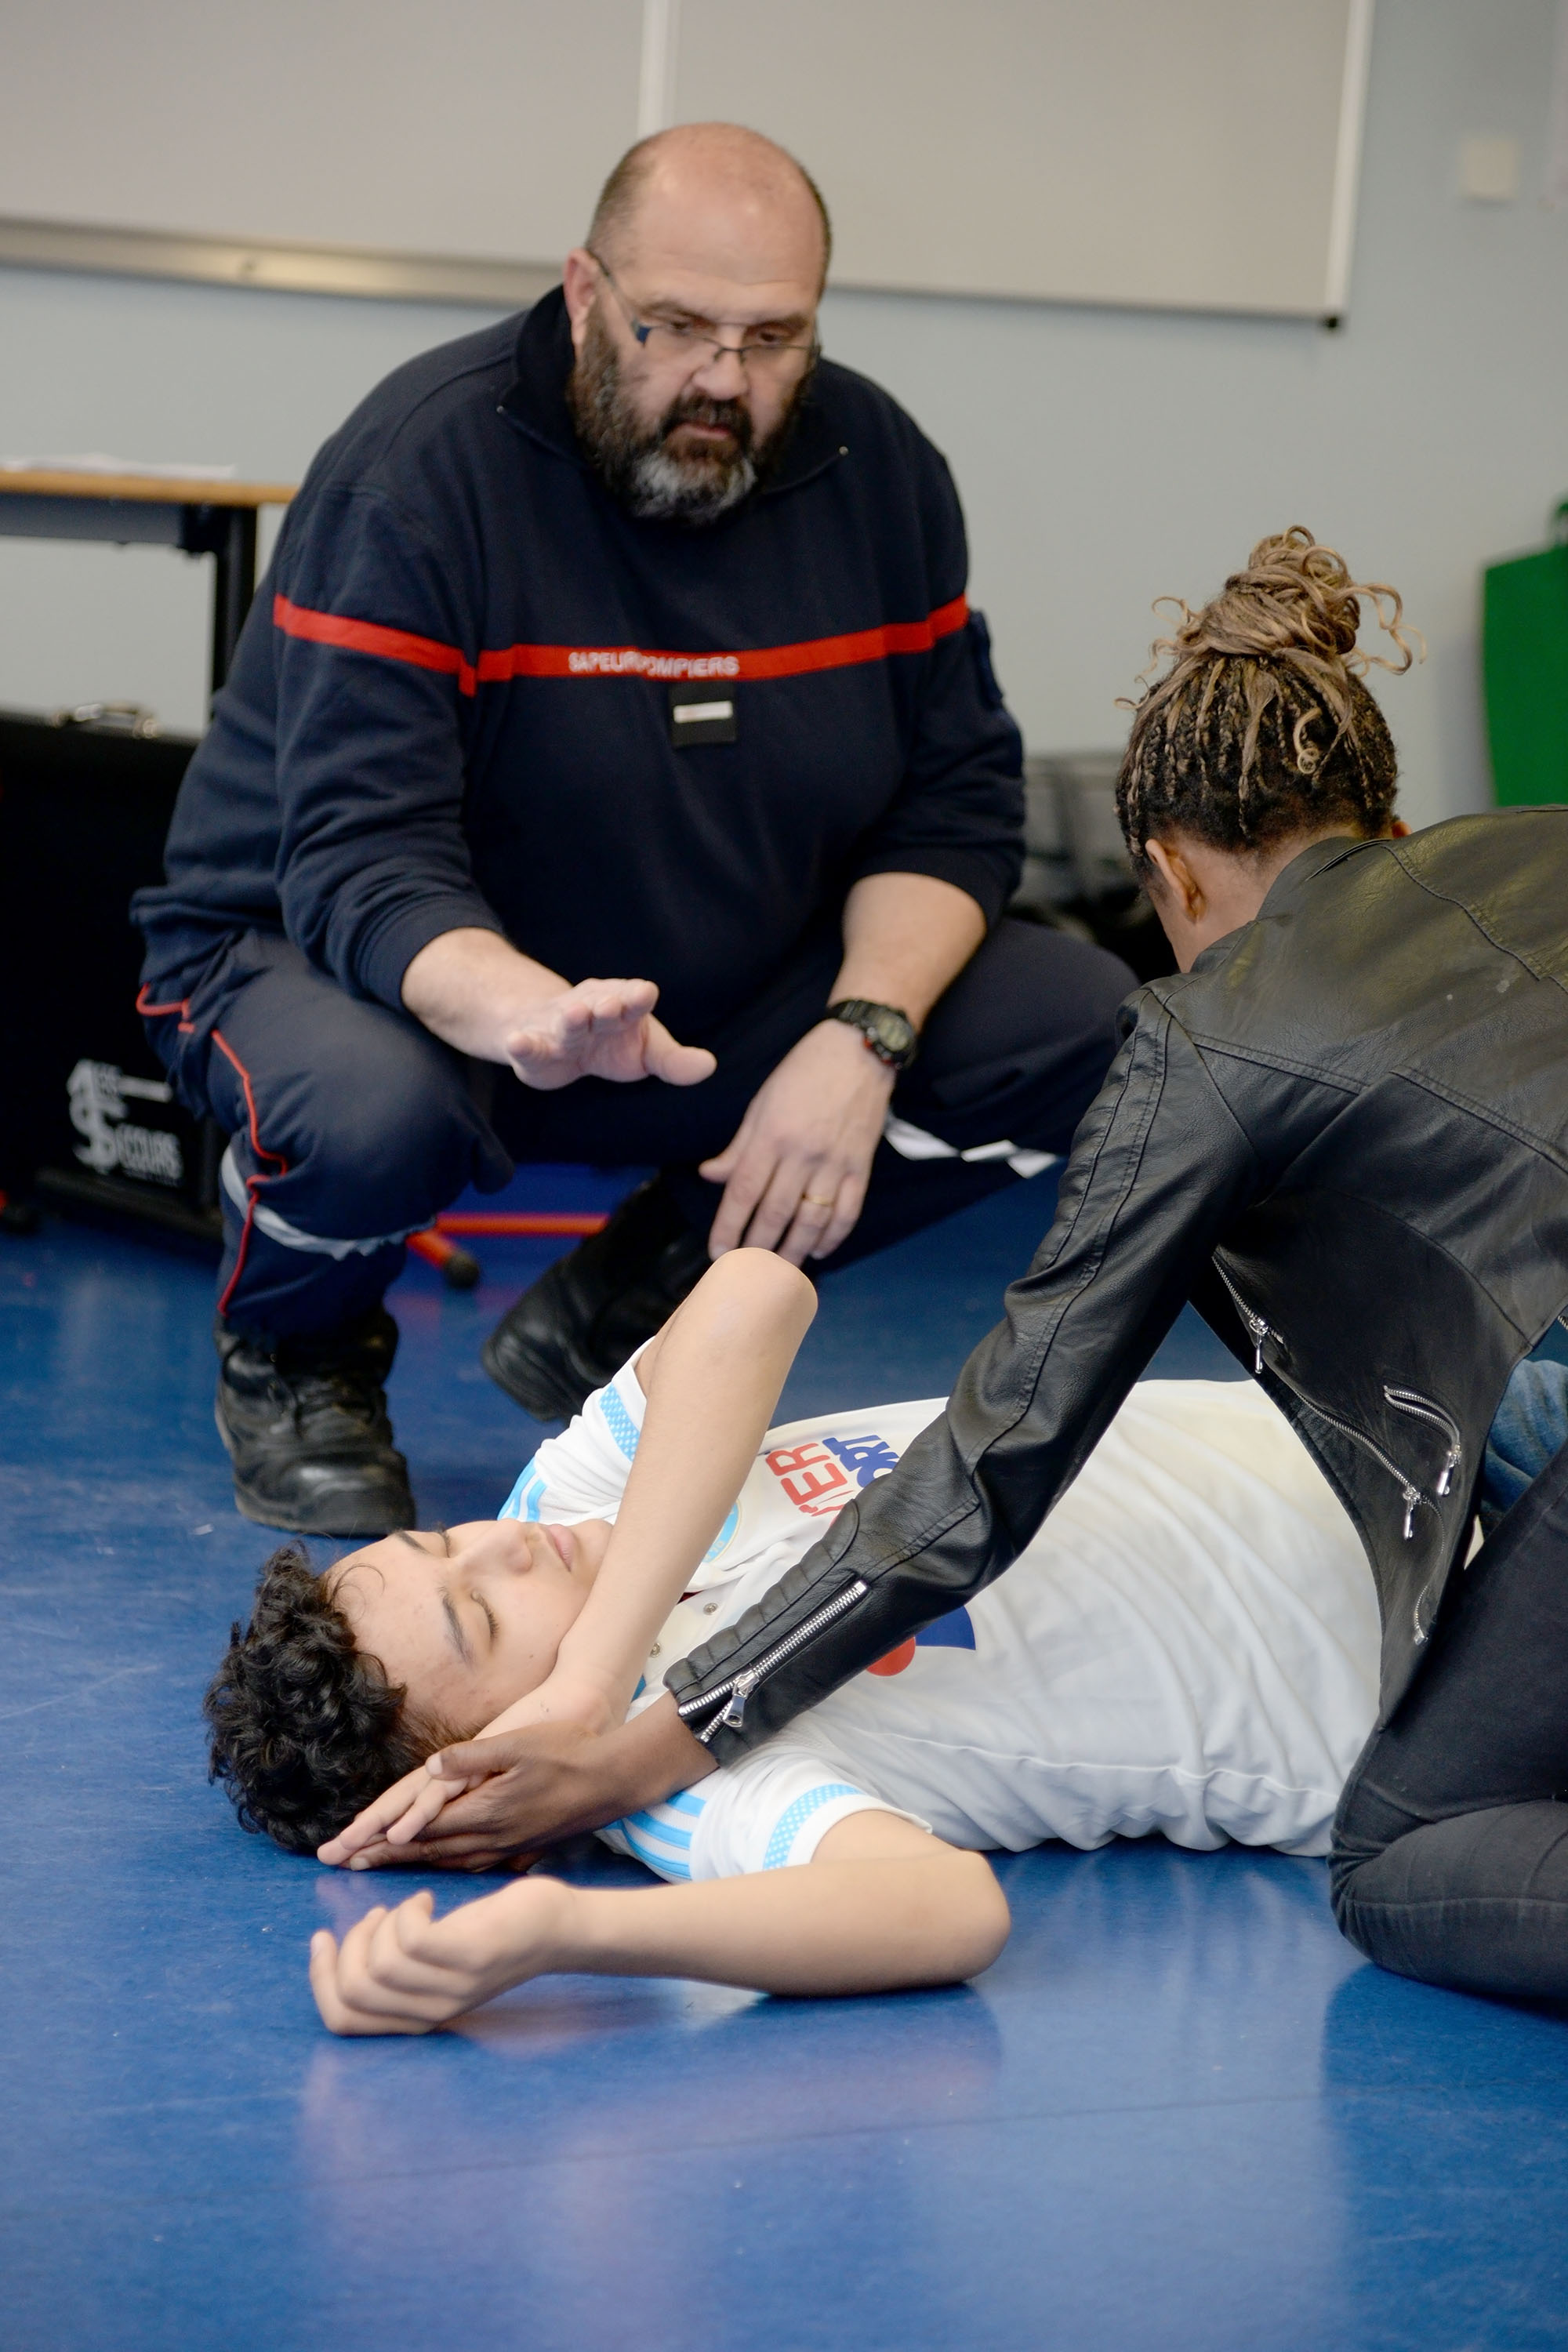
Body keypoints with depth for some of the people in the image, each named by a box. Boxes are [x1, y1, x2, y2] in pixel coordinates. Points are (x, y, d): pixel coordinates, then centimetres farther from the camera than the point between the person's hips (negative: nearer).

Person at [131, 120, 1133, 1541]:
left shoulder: (875, 467, -5)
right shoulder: (418, 470, -22)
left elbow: (957, 791, -2)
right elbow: (358, 858, -29)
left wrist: (863, 1038, -22)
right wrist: (524, 1014, -51)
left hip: (722, 998, 6)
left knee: (1085, 1026, -12)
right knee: (374, 1114, -42)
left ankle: (629, 1310, 4)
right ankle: (293, 1351, -1)